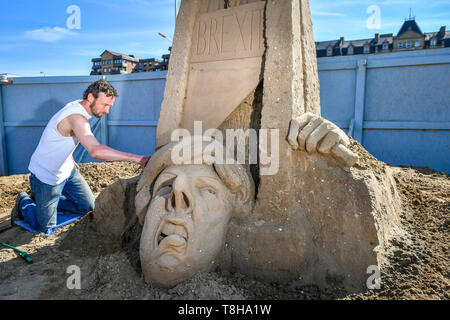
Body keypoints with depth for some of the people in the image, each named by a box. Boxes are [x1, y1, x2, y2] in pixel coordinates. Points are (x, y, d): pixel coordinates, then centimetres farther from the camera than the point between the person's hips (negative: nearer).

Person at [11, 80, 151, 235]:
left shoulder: (78, 106, -2)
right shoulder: (76, 117, -32)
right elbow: (95, 150, -47)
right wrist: (137, 158, -49)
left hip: (66, 170, 9)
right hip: (46, 176, -9)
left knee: (88, 206, 11)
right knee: (46, 229, 0)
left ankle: (41, 200, 26)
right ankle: (25, 202, 27)